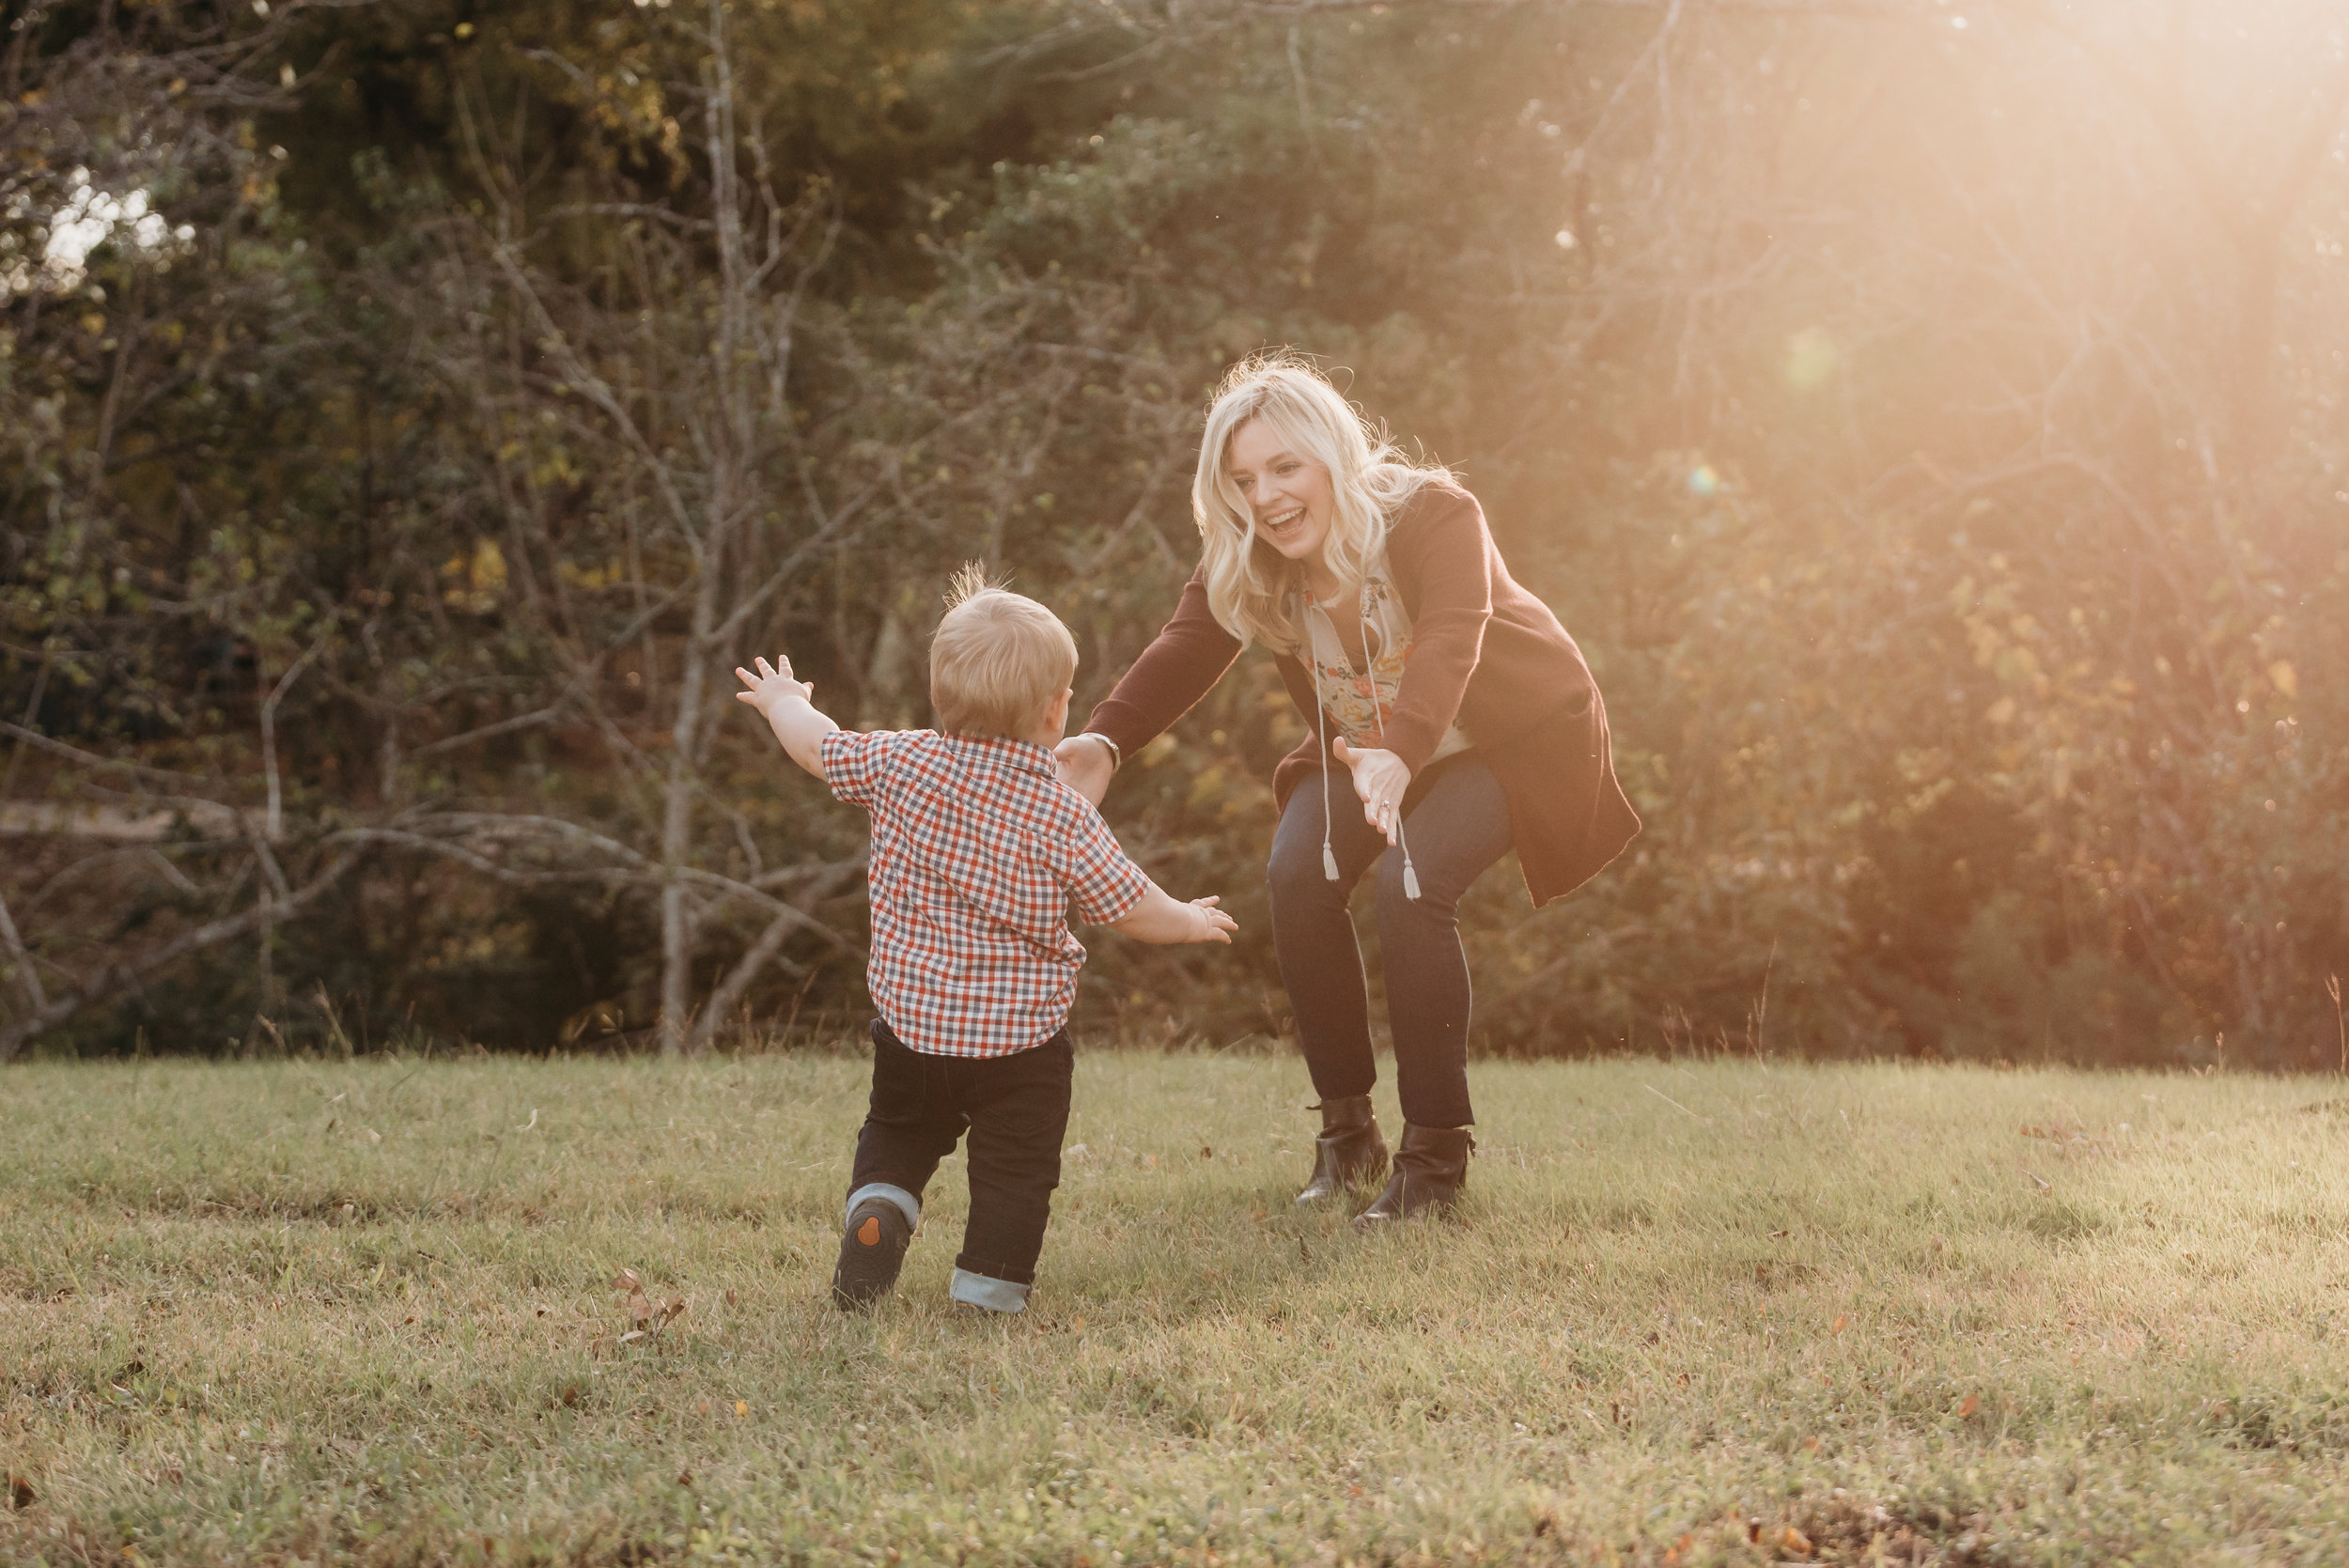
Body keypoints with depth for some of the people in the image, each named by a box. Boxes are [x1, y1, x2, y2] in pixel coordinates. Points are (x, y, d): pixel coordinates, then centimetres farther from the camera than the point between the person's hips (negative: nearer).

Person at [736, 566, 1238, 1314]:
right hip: (1022, 1039, -3)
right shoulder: (1064, 813, -12)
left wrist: (785, 702, 33)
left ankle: (878, 1202, 0)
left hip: (910, 1019, 3)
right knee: (1016, 1168, 9)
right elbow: (1129, 908, -6)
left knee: (898, 1130, 25)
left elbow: (818, 746, 10)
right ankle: (990, 1284, 2)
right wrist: (1192, 921, 15)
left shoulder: (901, 762, -6)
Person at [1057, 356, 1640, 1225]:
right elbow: (1184, 649, -30)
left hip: (1514, 738, -5)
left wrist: (1400, 759, -68)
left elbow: (1448, 645, -48)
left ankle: (1435, 1153, -16)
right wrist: (1104, 740, -51)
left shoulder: (1435, 516, -32)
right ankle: (1346, 1131, -4)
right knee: (1300, 875, -20)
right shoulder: (1241, 561, -16)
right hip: (1368, 746, 5)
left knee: (1411, 884, -28)